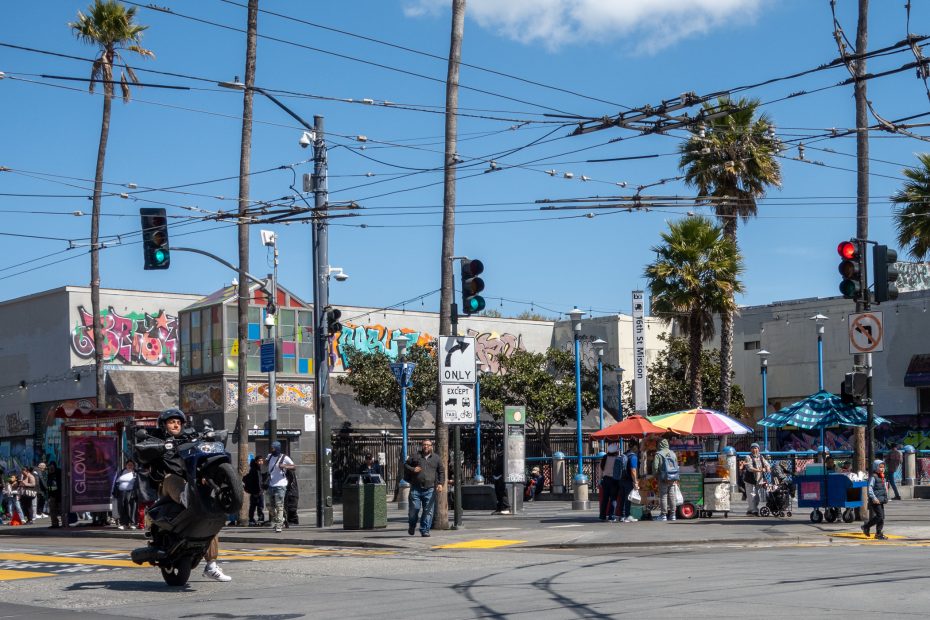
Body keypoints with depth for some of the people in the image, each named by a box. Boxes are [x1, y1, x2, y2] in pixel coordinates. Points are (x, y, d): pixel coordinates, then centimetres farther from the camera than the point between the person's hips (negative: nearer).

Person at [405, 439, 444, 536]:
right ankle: (411, 526, 26)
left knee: (428, 511, -2)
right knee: (414, 509, 0)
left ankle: (425, 530, 5)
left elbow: (441, 472, 13)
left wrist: (440, 484, 0)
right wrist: (412, 469, -7)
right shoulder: (415, 457, 9)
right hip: (416, 489, -1)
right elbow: (405, 465, 14)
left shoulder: (436, 458, 12)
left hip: (430, 489, 1)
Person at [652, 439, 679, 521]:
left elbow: (655, 467, -12)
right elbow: (676, 466, 14)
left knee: (663, 496, -1)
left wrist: (656, 476, 4)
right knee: (672, 496, 8)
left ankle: (663, 515, -1)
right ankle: (672, 515, 10)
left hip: (663, 479, -5)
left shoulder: (658, 454, -7)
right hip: (673, 479, 5)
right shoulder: (673, 453, 10)